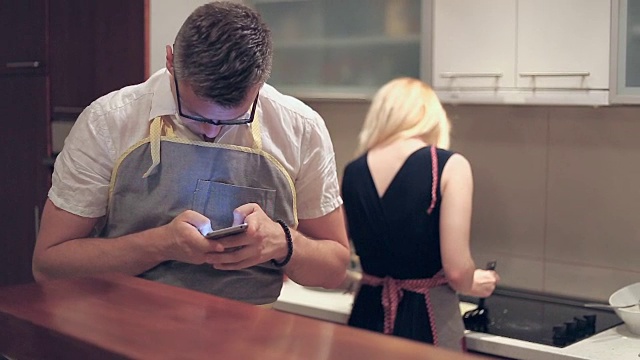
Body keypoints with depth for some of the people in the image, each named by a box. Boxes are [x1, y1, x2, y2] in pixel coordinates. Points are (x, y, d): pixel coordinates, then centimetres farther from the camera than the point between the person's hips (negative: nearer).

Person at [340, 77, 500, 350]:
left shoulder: (352, 171, 0)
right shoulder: (449, 166, -12)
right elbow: (457, 271, -16)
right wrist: (474, 285, 6)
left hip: (368, 315, 4)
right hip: (426, 319, -4)